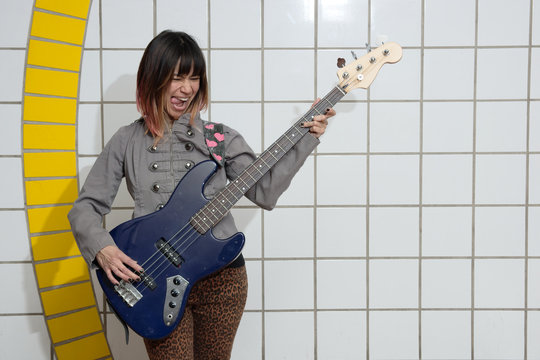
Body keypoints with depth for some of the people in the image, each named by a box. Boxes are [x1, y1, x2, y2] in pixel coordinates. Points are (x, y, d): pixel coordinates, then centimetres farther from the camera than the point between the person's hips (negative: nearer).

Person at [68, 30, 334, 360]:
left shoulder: (221, 138, 4)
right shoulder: (127, 141, 2)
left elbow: (265, 191, -3)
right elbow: (85, 207, 3)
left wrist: (306, 138, -9)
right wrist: (102, 249, -15)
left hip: (222, 276, 1)